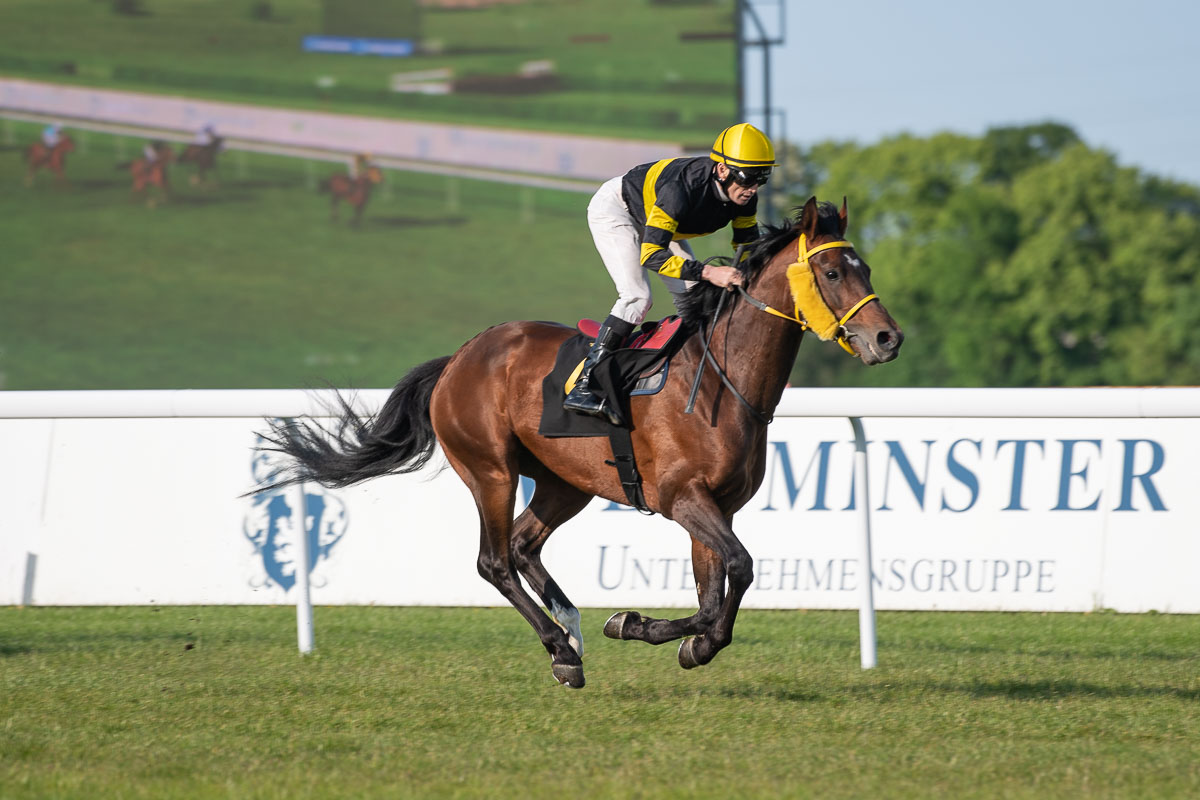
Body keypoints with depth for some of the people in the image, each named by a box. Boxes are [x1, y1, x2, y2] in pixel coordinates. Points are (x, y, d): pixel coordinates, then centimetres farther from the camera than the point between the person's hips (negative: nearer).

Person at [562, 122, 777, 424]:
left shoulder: (745, 195, -21)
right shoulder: (682, 188, -43)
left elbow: (748, 247, -5)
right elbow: (651, 255, -45)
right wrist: (708, 272, -53)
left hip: (654, 218, 8)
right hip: (615, 209, -8)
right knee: (637, 296, -22)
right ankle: (583, 386, -25)